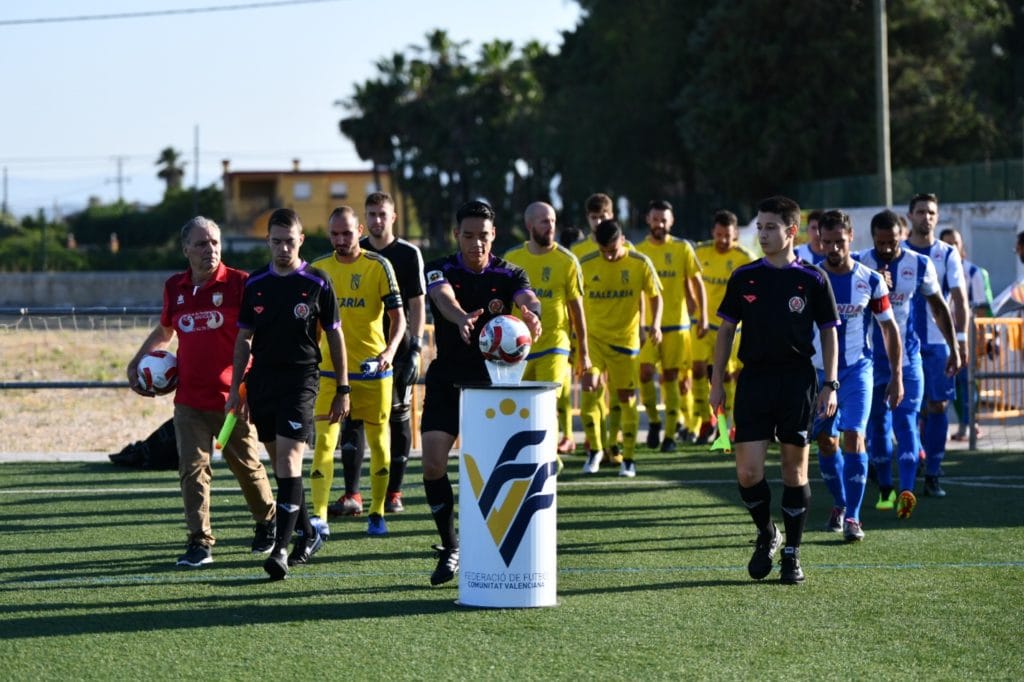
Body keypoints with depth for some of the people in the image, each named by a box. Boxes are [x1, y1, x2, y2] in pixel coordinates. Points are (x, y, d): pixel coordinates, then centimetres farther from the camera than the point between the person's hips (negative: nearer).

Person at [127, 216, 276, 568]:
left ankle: (267, 522, 35)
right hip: (189, 400, 3)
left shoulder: (239, 283, -8)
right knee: (192, 470, -6)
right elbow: (164, 331, 24)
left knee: (247, 466, 11)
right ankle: (200, 541, -2)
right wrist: (137, 362, 17)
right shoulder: (174, 288, 6)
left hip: (233, 397, -3)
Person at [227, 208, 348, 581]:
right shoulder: (255, 284, 7)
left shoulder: (317, 283, -1)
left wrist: (342, 389, 4)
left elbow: (335, 335, 5)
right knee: (280, 463, 10)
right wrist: (235, 389, 10)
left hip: (301, 378, -4)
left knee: (289, 458, -16)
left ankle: (281, 548, -20)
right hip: (262, 379, 4)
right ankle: (308, 534, 26)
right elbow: (244, 338, 14)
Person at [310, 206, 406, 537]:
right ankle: (319, 516, -12)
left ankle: (377, 514, 17)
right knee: (324, 440, -8)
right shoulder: (318, 268, 5)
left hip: (372, 368, -1)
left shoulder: (378, 266, -3)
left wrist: (389, 351, -20)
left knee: (378, 439, 6)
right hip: (330, 369, 1)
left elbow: (398, 317, -4)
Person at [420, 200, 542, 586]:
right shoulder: (441, 271, -4)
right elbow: (443, 297, -28)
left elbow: (527, 298, -24)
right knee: (433, 464, -12)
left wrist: (531, 314, -50)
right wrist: (461, 318, -53)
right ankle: (449, 547, 5)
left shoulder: (508, 275, -1)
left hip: (493, 382, 0)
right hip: (446, 382, 0)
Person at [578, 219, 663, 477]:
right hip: (593, 337, 0)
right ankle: (594, 450, 5)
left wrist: (655, 324, -14)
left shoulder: (640, 263, -8)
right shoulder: (586, 265, -7)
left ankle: (629, 458, 13)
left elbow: (655, 296, 2)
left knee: (626, 398, 2)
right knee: (589, 390, -13)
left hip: (626, 339, 0)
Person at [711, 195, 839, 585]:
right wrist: (717, 381, 5)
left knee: (795, 470, 3)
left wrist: (830, 384, -2)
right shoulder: (744, 278, 4)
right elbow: (726, 329, 10)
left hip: (798, 381, -1)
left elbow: (828, 332, 5)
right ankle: (766, 534, 20)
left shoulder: (813, 280, -1)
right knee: (747, 472, -6)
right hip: (754, 378, 1)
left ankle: (792, 553, 12)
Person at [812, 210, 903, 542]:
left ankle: (852, 517, -11)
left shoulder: (871, 281, -4)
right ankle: (839, 505, 29)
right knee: (826, 441, 7)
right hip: (818, 371, 2)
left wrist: (896, 376, 3)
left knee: (853, 437, -15)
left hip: (857, 369, -2)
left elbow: (889, 328, 5)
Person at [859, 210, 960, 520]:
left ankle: (906, 491, -21)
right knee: (877, 424, 6)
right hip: (872, 356, 1)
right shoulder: (859, 264, -5)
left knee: (906, 421, -11)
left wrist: (953, 347, 10)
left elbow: (938, 307, 10)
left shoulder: (919, 264, -1)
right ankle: (885, 490, 19)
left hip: (908, 355, -1)